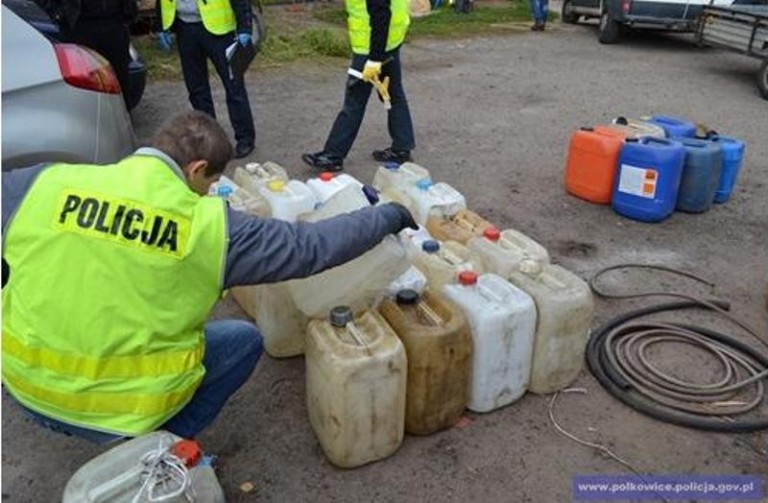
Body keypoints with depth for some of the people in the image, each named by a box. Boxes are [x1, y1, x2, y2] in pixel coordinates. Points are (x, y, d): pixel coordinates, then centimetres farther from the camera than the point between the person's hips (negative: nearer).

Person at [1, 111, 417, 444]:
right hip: (123, 408, -4)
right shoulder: (210, 225, -14)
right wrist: (389, 215, 6)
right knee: (244, 340, 14)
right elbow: (310, 246, -6)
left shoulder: (45, 183, -9)